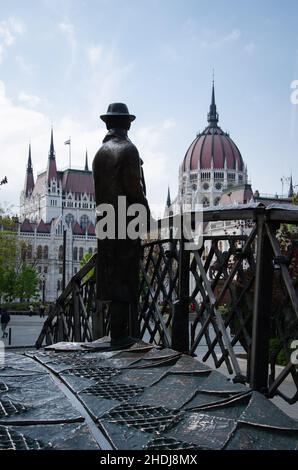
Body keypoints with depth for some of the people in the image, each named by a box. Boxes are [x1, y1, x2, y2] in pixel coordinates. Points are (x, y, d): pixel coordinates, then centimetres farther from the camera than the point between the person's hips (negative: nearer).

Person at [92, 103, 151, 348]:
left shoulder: (101, 152, 14)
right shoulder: (128, 149, -7)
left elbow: (99, 189, 13)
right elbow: (134, 188, -14)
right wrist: (145, 213, -4)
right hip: (126, 221, -7)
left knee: (114, 279, 10)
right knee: (125, 279, -4)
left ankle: (118, 331, 17)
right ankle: (121, 334, -2)